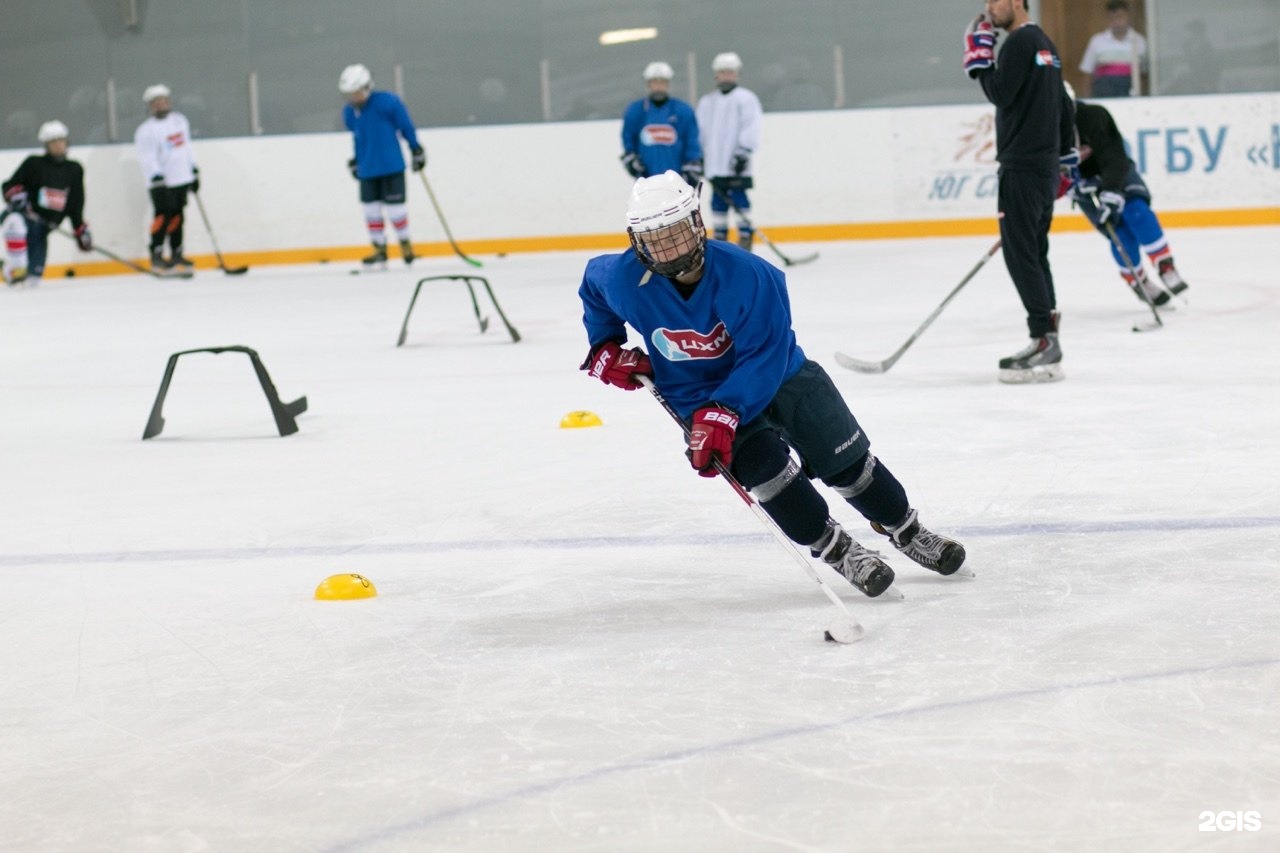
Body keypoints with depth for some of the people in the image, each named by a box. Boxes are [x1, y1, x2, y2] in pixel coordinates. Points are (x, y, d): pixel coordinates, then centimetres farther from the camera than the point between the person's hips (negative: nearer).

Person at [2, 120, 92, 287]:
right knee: (16, 223, -40)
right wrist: (16, 196, -23)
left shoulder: (74, 170, 12)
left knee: (35, 270, -2)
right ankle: (15, 270, -37)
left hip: (42, 226, 5)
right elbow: (9, 186, 0)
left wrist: (81, 231, 13)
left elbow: (75, 205, 18)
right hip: (21, 215, -5)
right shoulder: (34, 164, -1)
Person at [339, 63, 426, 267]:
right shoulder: (349, 112, 1)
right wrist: (355, 162, 21)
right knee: (371, 209, 6)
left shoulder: (387, 102, -15)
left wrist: (416, 151, -2)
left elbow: (406, 126, -7)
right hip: (367, 170, 5)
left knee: (394, 207, 0)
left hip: (391, 166, -5)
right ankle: (379, 249, 18)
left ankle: (405, 243, 21)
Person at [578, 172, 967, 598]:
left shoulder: (745, 274, -32)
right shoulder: (624, 280, -20)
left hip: (778, 375, -1)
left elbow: (764, 358, -31)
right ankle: (836, 551, -10)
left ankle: (907, 531, 28)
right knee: (762, 464, -24)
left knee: (848, 461, 3)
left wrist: (725, 414, -40)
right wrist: (605, 346, 0)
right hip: (698, 394, 1)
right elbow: (594, 284, 6)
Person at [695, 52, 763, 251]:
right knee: (718, 201, 6)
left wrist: (743, 152, -17)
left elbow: (751, 127, -8)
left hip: (735, 165, -5)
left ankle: (745, 238, -7)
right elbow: (699, 129, 21)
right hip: (715, 165, 5)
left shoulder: (746, 99, 1)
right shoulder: (706, 102, 18)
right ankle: (719, 240, 10)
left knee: (739, 198, -9)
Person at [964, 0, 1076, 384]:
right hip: (1045, 163, 10)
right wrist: (1065, 158, 25)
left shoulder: (1020, 42, -13)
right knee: (1034, 253, 12)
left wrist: (978, 56, -10)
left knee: (1021, 254, -10)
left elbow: (1000, 93, -19)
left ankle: (1045, 342, -14)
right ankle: (1046, 343, 13)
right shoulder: (1044, 43, 18)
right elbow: (1064, 105, 21)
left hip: (1023, 166, -10)